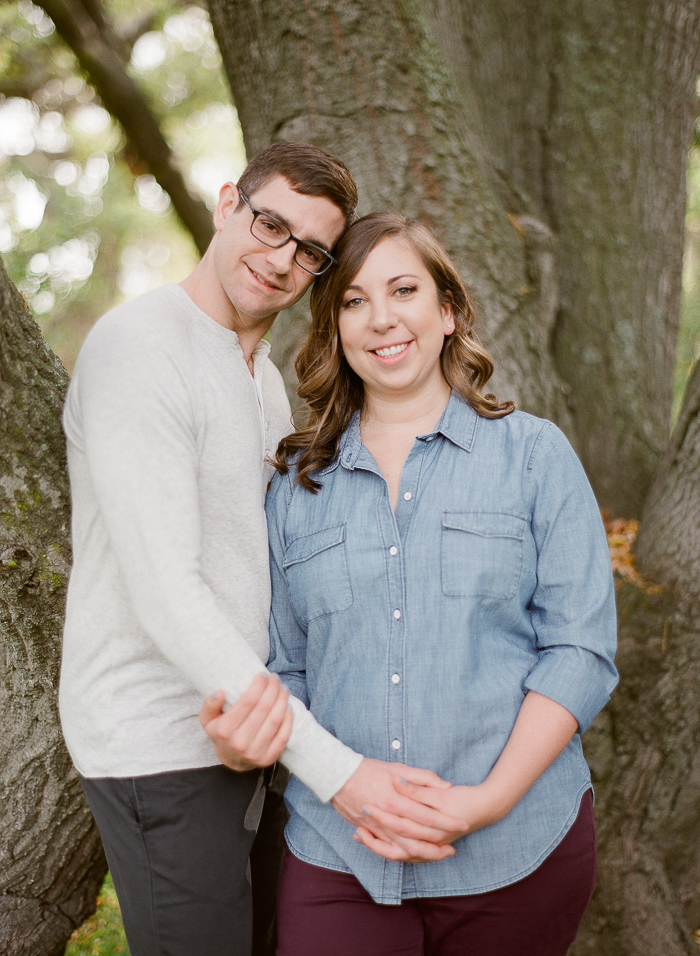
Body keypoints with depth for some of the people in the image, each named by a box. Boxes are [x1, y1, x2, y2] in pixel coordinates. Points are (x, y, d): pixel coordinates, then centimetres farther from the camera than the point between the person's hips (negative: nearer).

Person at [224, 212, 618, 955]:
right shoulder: (298, 483, 8)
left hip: (518, 849, -1)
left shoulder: (534, 454, 2)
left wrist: (491, 798, -15)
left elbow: (581, 648, -4)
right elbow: (283, 666, 8)